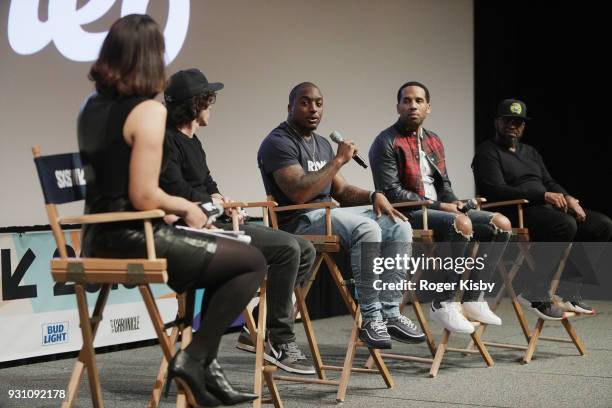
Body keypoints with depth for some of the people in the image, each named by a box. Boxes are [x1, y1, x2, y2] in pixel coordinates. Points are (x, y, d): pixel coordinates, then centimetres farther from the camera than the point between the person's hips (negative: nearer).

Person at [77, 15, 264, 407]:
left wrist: (170, 210, 17)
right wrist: (186, 207, -3)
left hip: (100, 239, 9)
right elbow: (144, 197, -22)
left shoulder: (91, 107, 9)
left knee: (222, 256, 26)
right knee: (252, 262, 4)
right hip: (132, 240, -9)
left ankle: (208, 371, 23)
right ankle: (193, 359, 1)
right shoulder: (148, 110, -16)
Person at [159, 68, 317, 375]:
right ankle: (279, 341, -14)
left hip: (218, 222, 11)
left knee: (305, 250, 3)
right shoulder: (166, 142, -10)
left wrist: (221, 199, 1)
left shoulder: (191, 141, 22)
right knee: (287, 248, -23)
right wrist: (212, 200, -3)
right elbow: (176, 191, -20)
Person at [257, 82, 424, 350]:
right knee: (367, 229, -32)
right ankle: (370, 317, -24)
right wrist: (339, 160, -15)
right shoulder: (278, 143, -8)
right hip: (299, 221, -9)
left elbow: (341, 191, 21)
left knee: (399, 226, -7)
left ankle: (390, 314, -10)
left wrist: (373, 196, 1)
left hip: (329, 214, 9)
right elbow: (299, 193, -21)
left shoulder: (322, 145, 22)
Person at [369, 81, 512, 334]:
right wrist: (439, 206, -16)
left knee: (501, 224, -5)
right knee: (462, 225, -34)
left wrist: (455, 204, -3)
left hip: (438, 209, 8)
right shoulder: (386, 142, -6)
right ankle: (443, 305, -24)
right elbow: (392, 193, -15)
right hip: (406, 214, -8)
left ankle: (473, 299, -4)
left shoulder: (434, 141, 18)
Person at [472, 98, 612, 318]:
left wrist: (567, 198, -2)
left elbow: (549, 182, 22)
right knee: (566, 225, -35)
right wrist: (543, 196, -21)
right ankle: (537, 295, -25)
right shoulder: (487, 152, 0)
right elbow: (496, 191, -14)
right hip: (515, 213, -9)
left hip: (547, 208, 9)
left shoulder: (530, 152, 27)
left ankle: (570, 292, -6)